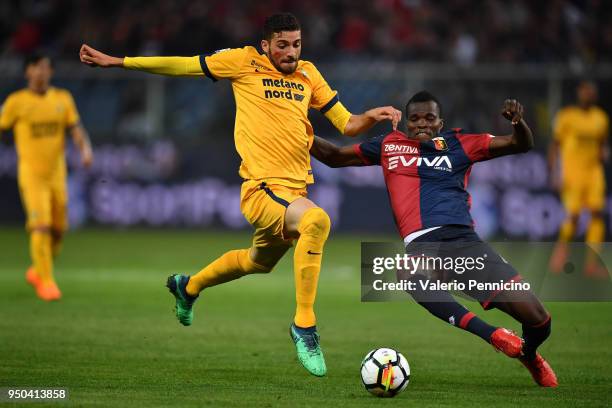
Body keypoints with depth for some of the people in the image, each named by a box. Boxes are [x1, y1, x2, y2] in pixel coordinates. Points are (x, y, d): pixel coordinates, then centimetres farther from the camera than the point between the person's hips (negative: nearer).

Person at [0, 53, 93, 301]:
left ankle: (37, 271, 32)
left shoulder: (63, 99, 6)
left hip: (57, 174, 4)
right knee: (41, 227, -16)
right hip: (31, 174, -4)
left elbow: (76, 130, 2)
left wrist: (85, 149, -18)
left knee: (58, 230, 8)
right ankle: (46, 281, -7)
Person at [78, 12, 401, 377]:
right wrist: (116, 61, 6)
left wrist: (373, 116, -6)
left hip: (295, 191, 7)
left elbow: (347, 124, 15)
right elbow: (183, 65, 4)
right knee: (317, 220, -34)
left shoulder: (308, 74, 13)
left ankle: (189, 287, 55)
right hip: (262, 189, -7)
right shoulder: (245, 63, -1)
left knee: (259, 262, 27)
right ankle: (305, 325, -26)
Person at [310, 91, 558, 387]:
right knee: (408, 275, -44)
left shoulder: (457, 144, 17)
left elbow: (522, 144, 14)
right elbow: (334, 157, 30)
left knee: (537, 320, -9)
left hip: (465, 239, 1)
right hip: (421, 243, 0)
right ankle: (493, 335, -36)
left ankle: (529, 355, 31)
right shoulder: (389, 146, 20)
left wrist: (518, 121, -8)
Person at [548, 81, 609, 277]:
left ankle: (592, 263, -8)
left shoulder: (601, 118, 10)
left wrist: (604, 153, -2)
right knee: (573, 215, -13)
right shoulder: (567, 116, -3)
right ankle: (561, 249, 14)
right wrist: (554, 173, -7)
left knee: (597, 213, -9)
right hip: (572, 171, -4)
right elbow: (555, 145, 0)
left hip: (594, 171, 4)